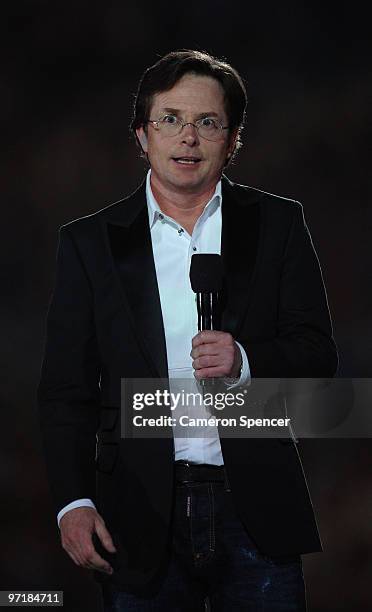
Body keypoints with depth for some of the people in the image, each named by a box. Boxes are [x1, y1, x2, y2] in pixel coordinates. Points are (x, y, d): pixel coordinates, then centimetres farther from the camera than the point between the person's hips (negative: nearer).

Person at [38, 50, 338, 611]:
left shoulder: (278, 224, 7)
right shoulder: (90, 242, 6)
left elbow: (318, 353, 5)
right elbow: (66, 389, 4)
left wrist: (246, 361, -16)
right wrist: (73, 502, -7)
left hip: (256, 509, 0)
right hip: (141, 517, 0)